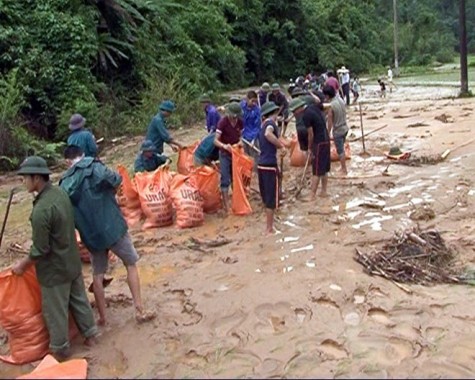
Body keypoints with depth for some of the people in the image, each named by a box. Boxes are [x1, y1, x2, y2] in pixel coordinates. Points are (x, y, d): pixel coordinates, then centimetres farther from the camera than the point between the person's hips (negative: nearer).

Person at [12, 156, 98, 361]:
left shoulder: (41, 210, -30)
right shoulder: (60, 192, -5)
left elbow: (40, 250, -23)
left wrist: (23, 265, -5)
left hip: (55, 269, -8)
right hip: (72, 261, 8)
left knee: (55, 310, 11)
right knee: (79, 300, 22)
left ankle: (60, 349, 28)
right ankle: (90, 334, 37)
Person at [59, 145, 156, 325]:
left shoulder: (65, 183, 2)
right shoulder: (93, 167, -9)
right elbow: (116, 181, -16)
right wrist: (109, 194, 5)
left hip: (91, 233, 3)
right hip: (112, 226, -3)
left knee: (97, 275, 16)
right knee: (131, 265, 12)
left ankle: (102, 317, 22)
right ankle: (139, 310, 9)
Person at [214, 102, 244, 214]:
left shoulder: (240, 122, -4)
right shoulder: (223, 122, -19)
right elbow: (216, 141, -21)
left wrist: (240, 142, -12)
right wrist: (224, 146, -40)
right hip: (225, 154, -5)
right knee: (225, 180, -5)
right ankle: (226, 205, -2)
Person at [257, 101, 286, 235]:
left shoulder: (264, 124, 15)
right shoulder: (270, 123, -11)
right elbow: (268, 134, -34)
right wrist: (281, 146, -27)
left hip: (262, 165, 9)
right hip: (270, 166, -9)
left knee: (267, 197, 18)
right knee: (271, 198, 0)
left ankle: (269, 225, 30)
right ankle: (269, 229, 6)